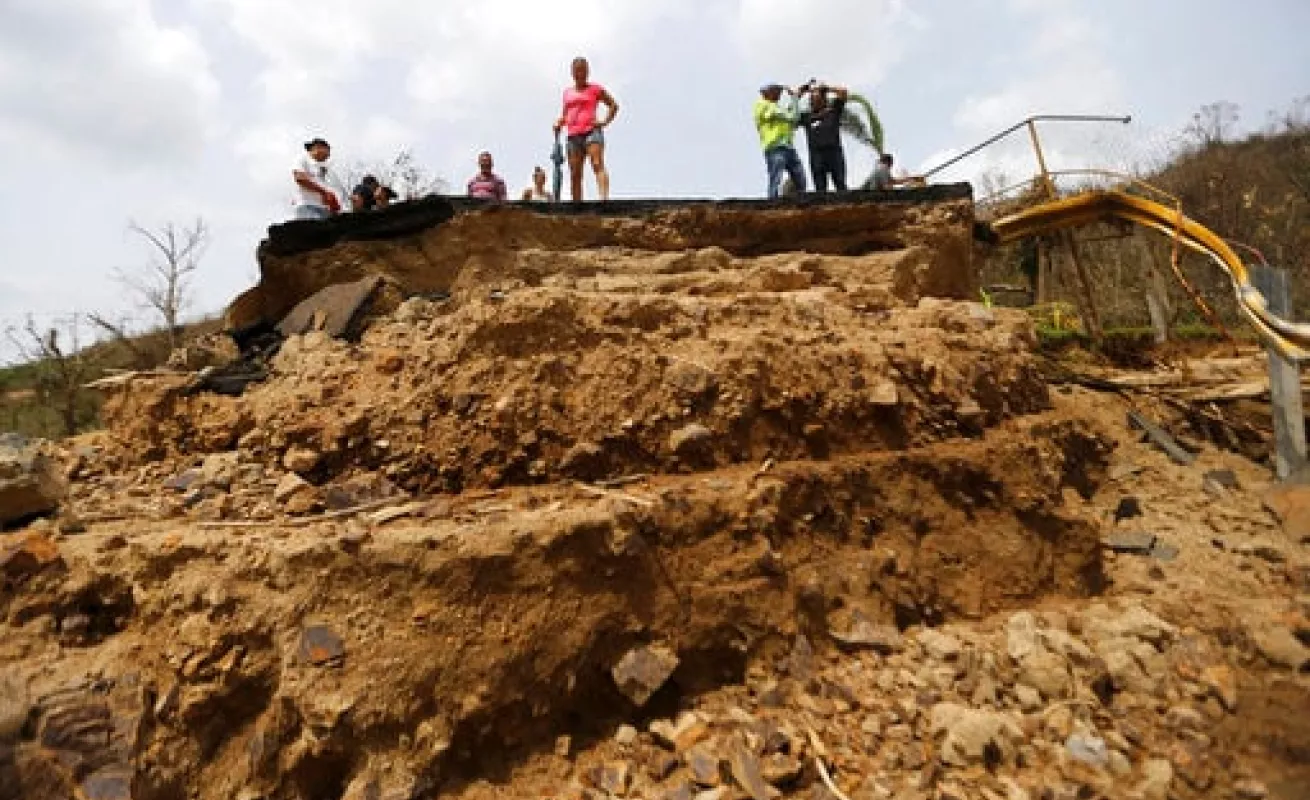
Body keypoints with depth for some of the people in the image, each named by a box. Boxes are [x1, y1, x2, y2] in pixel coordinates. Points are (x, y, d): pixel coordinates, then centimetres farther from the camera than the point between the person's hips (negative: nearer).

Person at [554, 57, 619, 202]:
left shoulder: (595, 89, 10)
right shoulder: (568, 92, 22)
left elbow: (613, 105, 11)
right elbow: (564, 114, 28)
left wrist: (605, 122, -2)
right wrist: (559, 123, 7)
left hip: (592, 131, -5)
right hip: (573, 135, 5)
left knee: (598, 165, -23)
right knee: (575, 174, -1)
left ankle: (605, 199, -38)